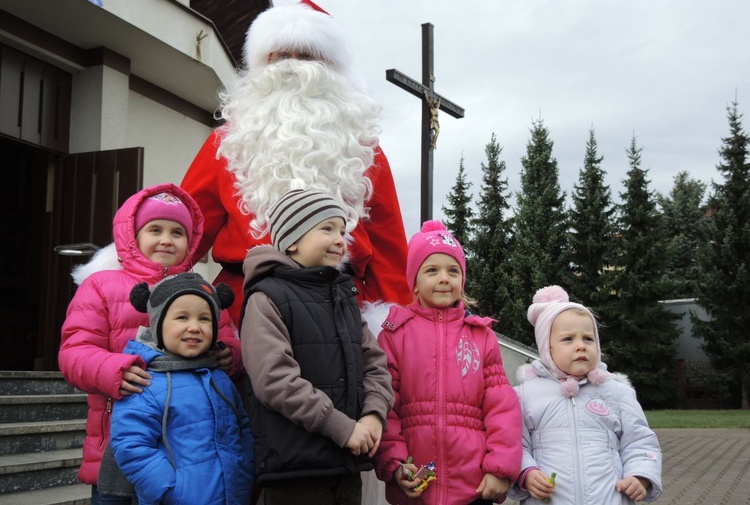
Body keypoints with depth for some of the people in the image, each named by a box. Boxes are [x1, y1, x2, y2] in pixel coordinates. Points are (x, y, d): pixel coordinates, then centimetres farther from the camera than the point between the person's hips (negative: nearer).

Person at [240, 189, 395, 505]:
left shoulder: (345, 297, 16)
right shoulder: (267, 298, -7)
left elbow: (375, 363, 13)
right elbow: (275, 380, -17)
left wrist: (374, 413, -6)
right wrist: (341, 427, -16)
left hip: (347, 464, 7)